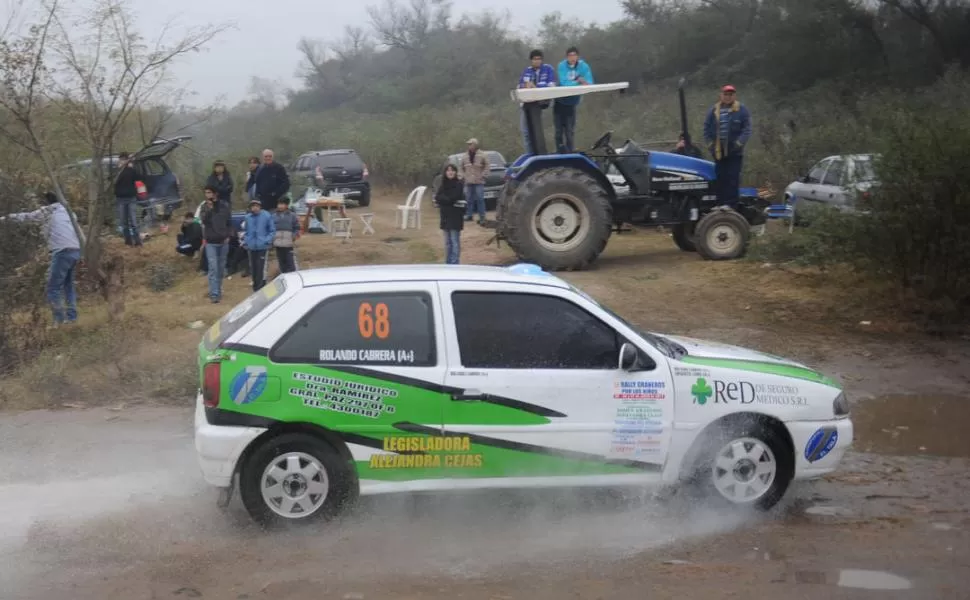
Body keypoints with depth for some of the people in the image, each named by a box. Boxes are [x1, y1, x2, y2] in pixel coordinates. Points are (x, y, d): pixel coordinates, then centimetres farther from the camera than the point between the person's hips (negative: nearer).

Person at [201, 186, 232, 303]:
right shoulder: (205, 207, 1)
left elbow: (229, 223, 8)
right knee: (213, 268, -10)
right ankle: (214, 294, -14)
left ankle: (218, 291, 22)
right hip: (211, 243, -2)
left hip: (223, 242, 2)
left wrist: (228, 236, -2)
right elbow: (204, 221, -16)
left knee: (221, 268, 10)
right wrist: (209, 209, -26)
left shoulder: (224, 207, 2)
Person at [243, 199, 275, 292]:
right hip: (251, 247, 4)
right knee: (253, 268, 9)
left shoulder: (267, 216, -4)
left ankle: (261, 288, -9)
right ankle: (255, 287, 21)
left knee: (261, 268, -13)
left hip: (262, 247, -4)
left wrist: (267, 240, -10)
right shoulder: (248, 217, 6)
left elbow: (272, 231, 2)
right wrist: (246, 241, 8)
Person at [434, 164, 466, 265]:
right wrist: (445, 200, -14)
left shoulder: (458, 184, -7)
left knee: (455, 241, -5)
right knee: (447, 242, 12)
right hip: (445, 216, 6)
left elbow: (452, 199, -16)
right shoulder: (444, 184, 10)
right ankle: (448, 263, 19)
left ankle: (455, 263, -4)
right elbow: (437, 198, 0)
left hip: (455, 217, -6)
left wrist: (441, 199, -7)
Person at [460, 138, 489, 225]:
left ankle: (482, 217, -4)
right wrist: (463, 176, 7)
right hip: (468, 182, 4)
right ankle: (469, 215, 17)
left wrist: (483, 175, -8)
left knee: (480, 199, -7)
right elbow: (462, 168, 20)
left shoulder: (482, 155, -1)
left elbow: (486, 166, 0)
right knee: (469, 199, 6)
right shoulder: (465, 156, 11)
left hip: (479, 182, -4)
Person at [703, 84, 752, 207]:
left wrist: (739, 143, -14)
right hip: (718, 152, 3)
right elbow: (707, 128, 12)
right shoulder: (714, 110, 9)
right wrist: (710, 143, 1)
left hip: (734, 152, -3)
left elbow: (747, 129, -4)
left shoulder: (742, 110, 1)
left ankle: (731, 205, -3)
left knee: (733, 179, -5)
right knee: (720, 179, 7)